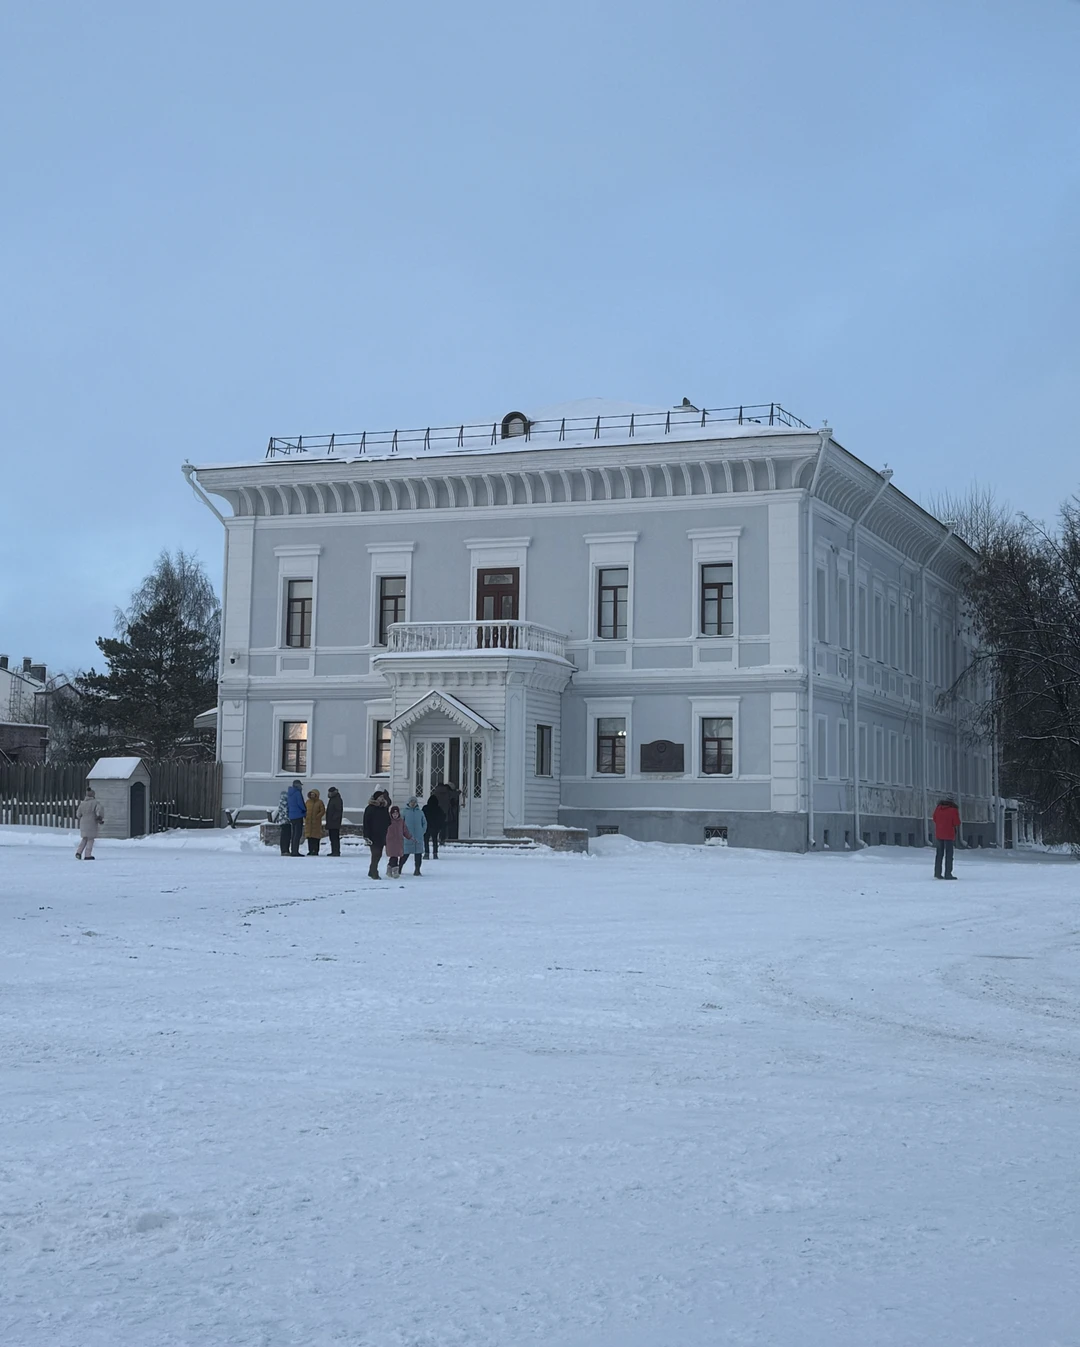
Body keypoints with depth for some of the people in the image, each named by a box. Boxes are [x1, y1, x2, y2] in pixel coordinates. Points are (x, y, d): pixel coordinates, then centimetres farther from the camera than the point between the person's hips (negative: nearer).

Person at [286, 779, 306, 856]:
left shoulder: (289, 793, 14)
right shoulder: (298, 793, -13)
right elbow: (300, 803, -16)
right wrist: (305, 809, 2)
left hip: (291, 816, 9)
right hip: (298, 815, -9)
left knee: (294, 833, 15)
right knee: (298, 833, -7)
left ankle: (293, 851, 16)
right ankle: (295, 851, -12)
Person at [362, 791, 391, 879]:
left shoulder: (385, 808, 12)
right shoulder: (370, 808, -6)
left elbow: (388, 822, 19)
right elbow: (366, 823, -9)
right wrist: (367, 836, -16)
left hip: (382, 836, 6)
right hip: (373, 836, -6)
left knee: (378, 855, 10)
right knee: (376, 854, -7)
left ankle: (372, 872, 22)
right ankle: (374, 873, -2)